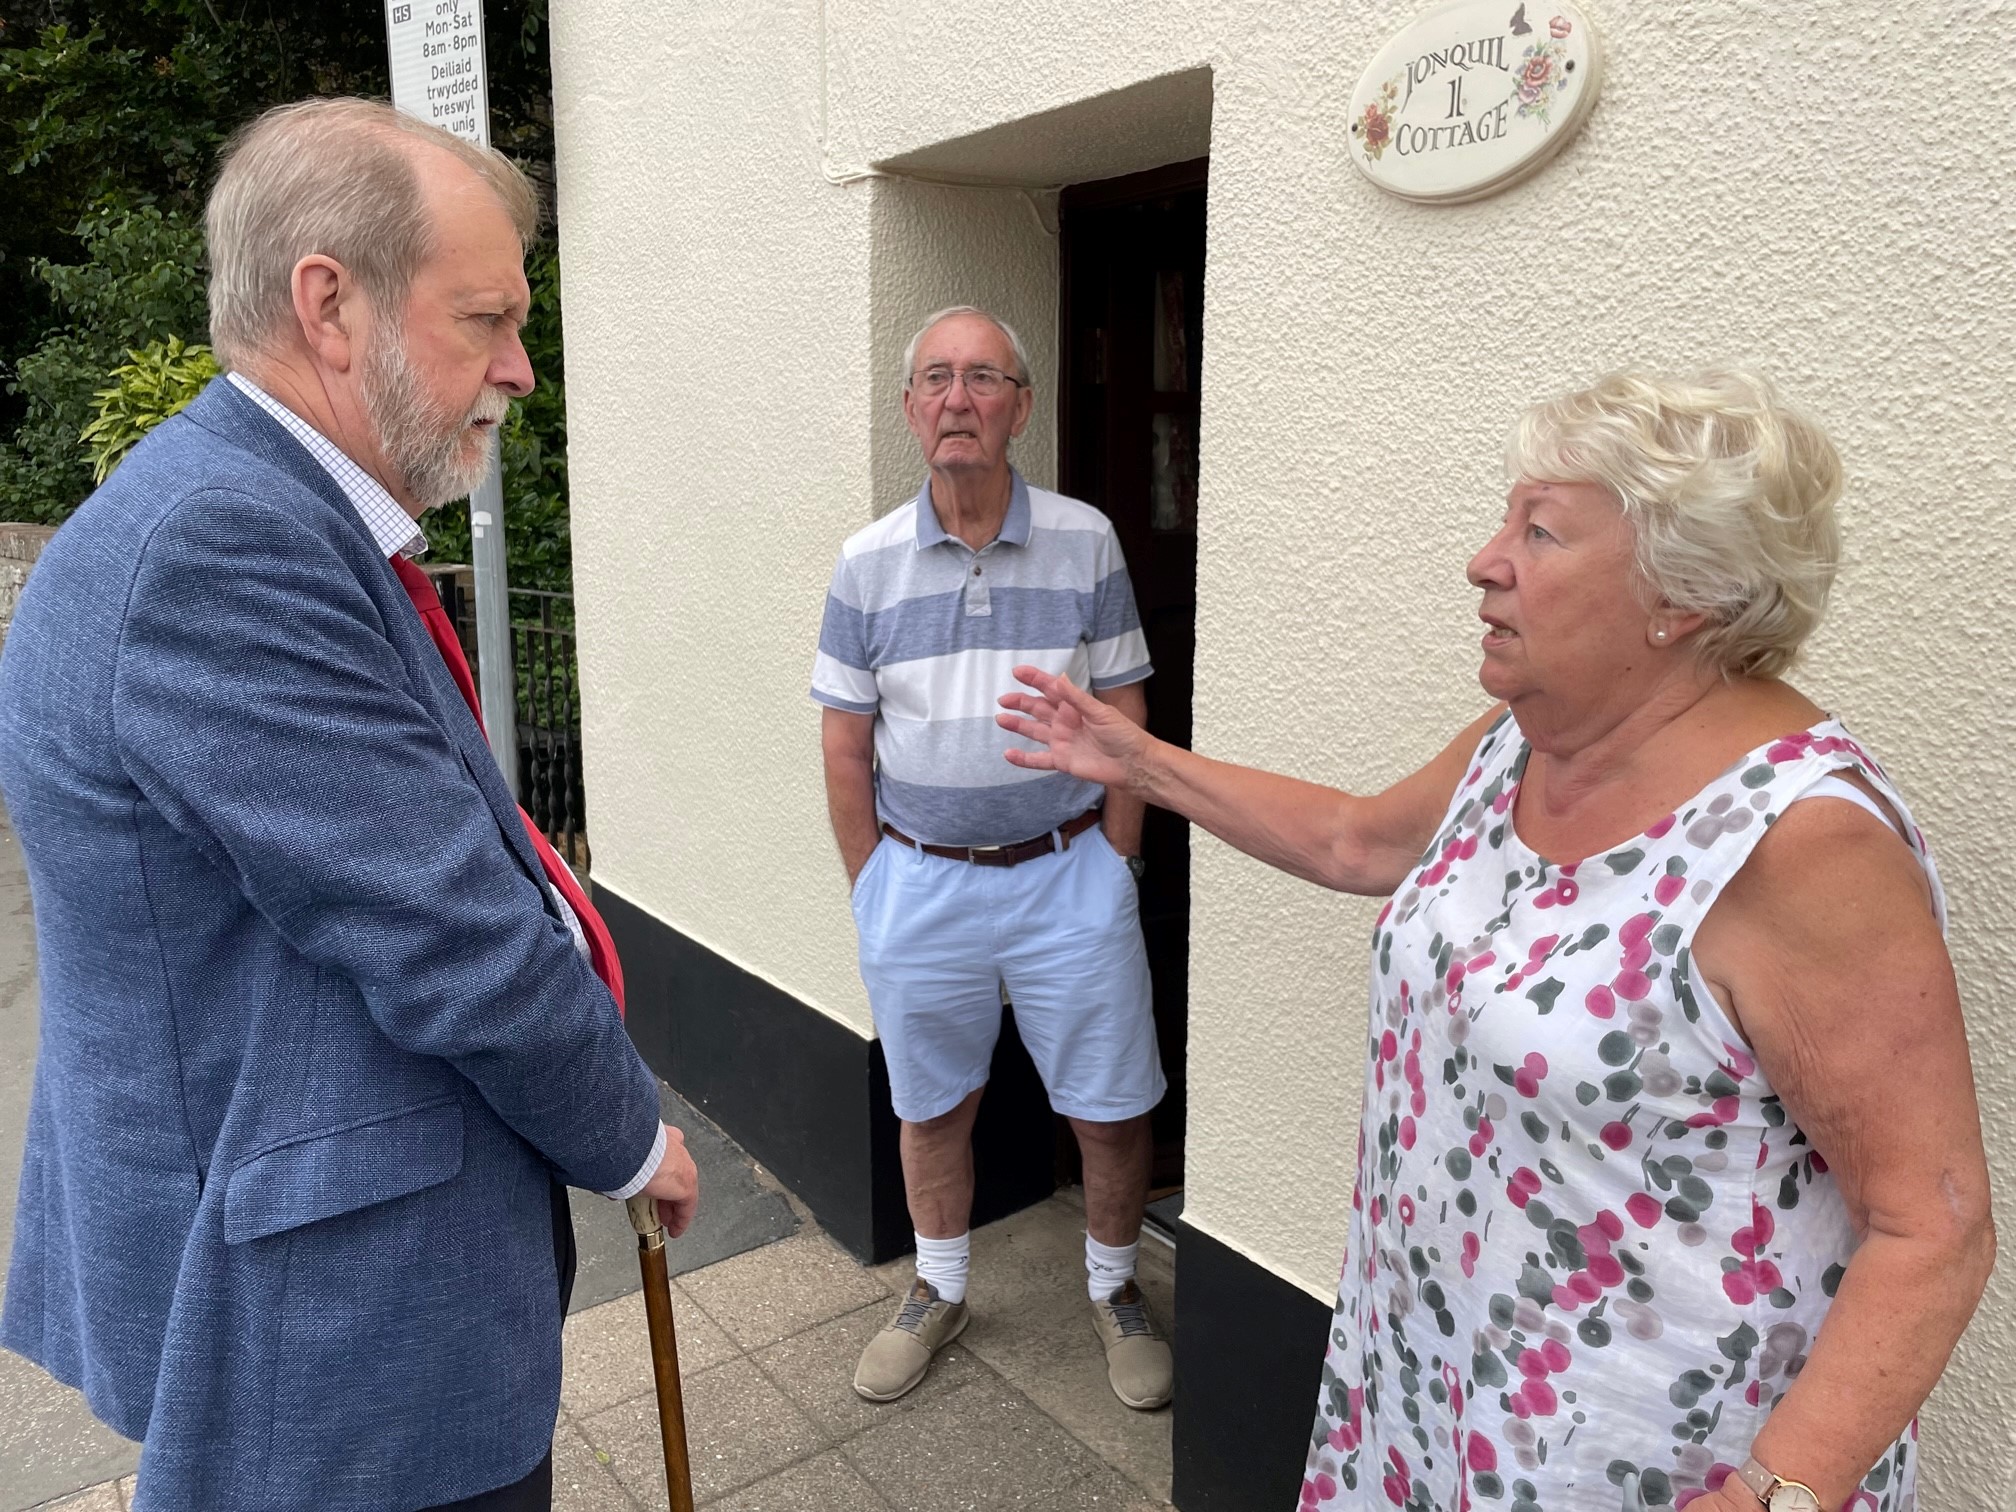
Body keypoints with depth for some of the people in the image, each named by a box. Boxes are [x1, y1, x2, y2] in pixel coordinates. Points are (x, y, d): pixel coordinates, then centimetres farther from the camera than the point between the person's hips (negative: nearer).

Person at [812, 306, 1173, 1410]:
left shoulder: (1085, 542, -2)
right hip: (919, 879, 1)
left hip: (1066, 871, -1)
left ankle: (1114, 1287, 33)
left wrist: (1112, 867, -1)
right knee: (931, 1106, 15)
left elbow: (1123, 720, 1)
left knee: (1112, 1107, 8)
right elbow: (844, 746, 4)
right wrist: (875, 893, 2)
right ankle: (939, 1290, 38)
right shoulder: (867, 562, 0)